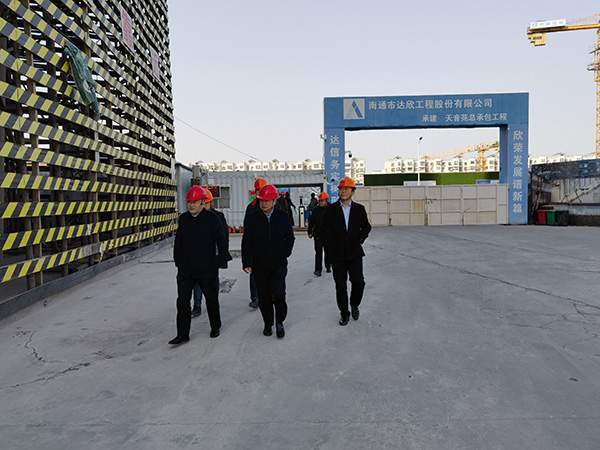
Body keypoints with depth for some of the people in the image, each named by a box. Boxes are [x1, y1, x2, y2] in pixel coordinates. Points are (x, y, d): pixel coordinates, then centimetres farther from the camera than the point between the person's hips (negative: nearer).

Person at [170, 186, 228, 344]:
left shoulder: (212, 219, -7)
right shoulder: (183, 218, 6)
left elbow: (221, 241, -5)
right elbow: (178, 241, 15)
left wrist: (221, 263, -8)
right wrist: (178, 261, 14)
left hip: (207, 269, -3)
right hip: (186, 269, 3)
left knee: (211, 299, 12)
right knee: (183, 299, -3)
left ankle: (215, 326, 33)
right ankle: (182, 334, 5)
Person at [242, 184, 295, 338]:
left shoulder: (283, 217, 2)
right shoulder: (252, 218, -1)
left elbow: (290, 238, 13)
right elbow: (246, 242, 0)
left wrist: (284, 254, 2)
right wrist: (246, 263, -6)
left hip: (279, 265, 0)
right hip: (259, 266, 1)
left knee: (278, 294, -10)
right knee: (264, 297, 8)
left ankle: (279, 322, 14)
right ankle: (268, 324, 28)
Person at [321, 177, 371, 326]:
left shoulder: (359, 209, 7)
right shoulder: (330, 209, 3)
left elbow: (366, 226, 15)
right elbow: (324, 229, 2)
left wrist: (359, 239, 1)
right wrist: (332, 246, -4)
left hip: (354, 252, 0)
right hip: (337, 254, 0)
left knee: (358, 282, -8)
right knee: (340, 286, 5)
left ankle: (354, 305, 22)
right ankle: (344, 313, 21)